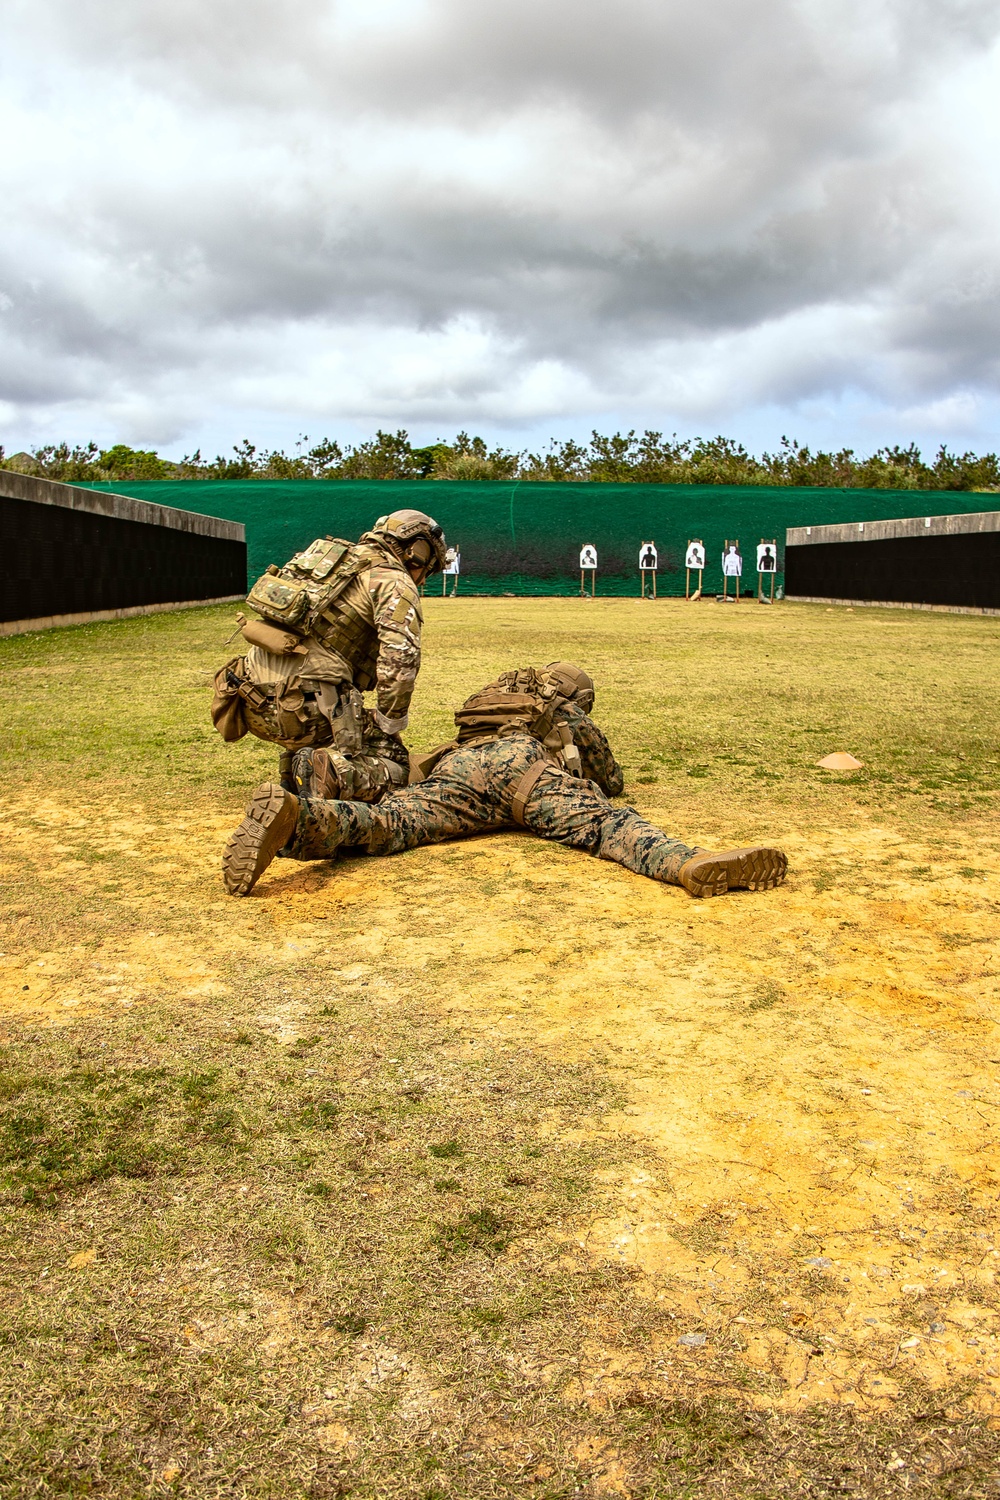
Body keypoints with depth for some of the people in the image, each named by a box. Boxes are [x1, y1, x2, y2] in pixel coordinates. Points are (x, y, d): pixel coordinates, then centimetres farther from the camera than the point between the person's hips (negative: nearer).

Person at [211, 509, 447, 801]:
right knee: (392, 765, -2)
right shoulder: (394, 582, 2)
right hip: (299, 704, -8)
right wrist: (390, 722, -3)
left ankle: (292, 785, 15)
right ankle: (326, 774, -27)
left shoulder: (341, 561, 26)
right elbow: (399, 659, -14)